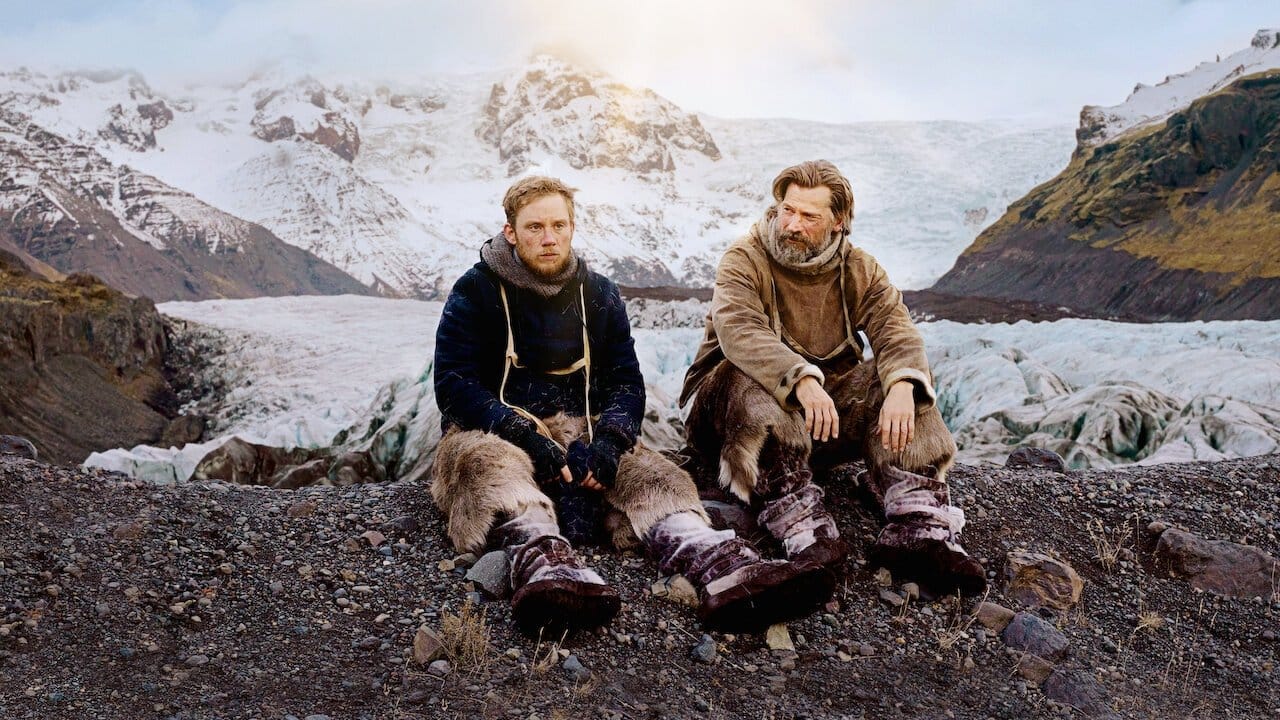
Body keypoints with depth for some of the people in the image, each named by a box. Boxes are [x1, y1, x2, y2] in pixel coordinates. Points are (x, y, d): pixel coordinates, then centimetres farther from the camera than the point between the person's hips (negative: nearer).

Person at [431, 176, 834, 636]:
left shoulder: (599, 294, 14)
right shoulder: (475, 291, 2)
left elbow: (626, 381, 9)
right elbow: (454, 384, -7)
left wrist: (608, 439, -14)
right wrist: (528, 437, -22)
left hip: (580, 430, 3)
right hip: (493, 429, -3)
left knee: (651, 472, -25)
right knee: (488, 461, -38)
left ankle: (720, 567, -51)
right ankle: (541, 560, -67)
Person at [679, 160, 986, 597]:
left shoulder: (859, 270, 5)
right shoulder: (745, 261, -9)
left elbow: (896, 331, -9)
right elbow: (739, 331, -27)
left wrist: (902, 385, -32)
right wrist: (801, 379, -44)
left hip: (832, 402, 4)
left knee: (906, 387, -18)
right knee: (757, 392, -37)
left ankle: (920, 532, -30)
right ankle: (805, 536, -44)